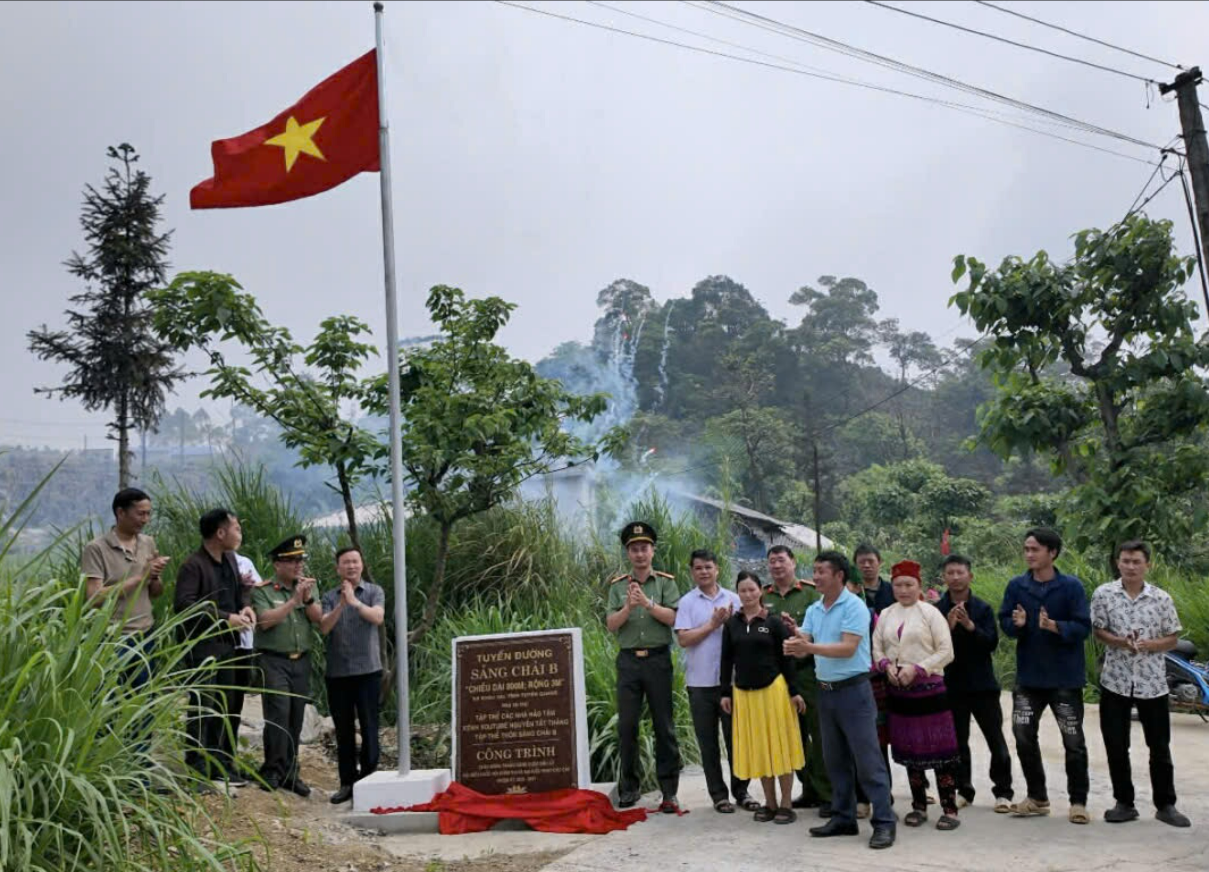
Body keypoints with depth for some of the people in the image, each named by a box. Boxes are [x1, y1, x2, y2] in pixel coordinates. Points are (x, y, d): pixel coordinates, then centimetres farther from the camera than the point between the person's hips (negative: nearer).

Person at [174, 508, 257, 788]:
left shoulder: (230, 559, 11)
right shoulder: (193, 565, -15)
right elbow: (183, 603, -24)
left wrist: (245, 606, 1)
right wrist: (225, 618, -23)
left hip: (227, 642, 8)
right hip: (201, 645, -8)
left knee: (227, 706, 13)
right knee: (202, 707, -4)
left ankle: (220, 764, 25)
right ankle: (198, 770, 6)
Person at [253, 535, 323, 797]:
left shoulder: (306, 588, 14)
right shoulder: (262, 591, -1)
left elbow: (319, 619, 4)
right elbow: (265, 621, -14)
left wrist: (308, 598, -13)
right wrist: (294, 600, -16)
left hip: (302, 661, 5)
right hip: (274, 660, -4)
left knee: (296, 719, 6)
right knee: (278, 714, -14)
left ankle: (290, 772, 14)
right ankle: (273, 770, -3)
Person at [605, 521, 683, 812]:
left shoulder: (666, 582, 4)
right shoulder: (618, 586, 8)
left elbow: (673, 618, -8)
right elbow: (611, 624, 0)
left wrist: (647, 603, -18)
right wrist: (628, 607, -17)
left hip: (658, 659, -2)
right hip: (628, 660, 2)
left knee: (664, 725, 2)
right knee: (626, 725, 4)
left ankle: (669, 791, 9)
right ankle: (629, 787, 17)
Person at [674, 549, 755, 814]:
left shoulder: (733, 599, 5)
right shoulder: (687, 602, 0)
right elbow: (683, 639, -8)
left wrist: (730, 622, -13)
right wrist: (712, 624, -11)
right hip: (700, 682, -1)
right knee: (708, 742, 7)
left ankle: (740, 790, 22)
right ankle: (718, 794, 18)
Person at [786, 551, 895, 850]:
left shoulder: (854, 606, -12)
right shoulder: (814, 610, 9)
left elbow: (848, 648, -21)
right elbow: (803, 646, 2)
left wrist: (809, 646, -29)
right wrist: (795, 642, -23)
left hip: (853, 690, -7)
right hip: (825, 691, 7)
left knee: (867, 760, -4)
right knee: (835, 760, 13)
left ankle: (884, 822, 3)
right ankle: (843, 818, 23)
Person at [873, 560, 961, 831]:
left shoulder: (930, 613, -4)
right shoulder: (886, 614, 9)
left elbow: (946, 652, -8)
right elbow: (876, 648, 11)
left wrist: (916, 668, -16)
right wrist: (886, 665, -9)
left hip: (929, 688, -4)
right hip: (898, 690, 4)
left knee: (940, 749, -4)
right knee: (909, 749, 11)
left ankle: (949, 808, 5)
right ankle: (919, 806, 23)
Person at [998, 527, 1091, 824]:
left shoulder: (1071, 586, -10)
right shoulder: (1016, 585, 0)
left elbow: (1083, 627, -13)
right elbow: (1004, 622, 3)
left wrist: (1054, 626, -28)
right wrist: (1016, 623, -19)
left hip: (1065, 676, -3)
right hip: (1029, 676, 3)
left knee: (1073, 741, 6)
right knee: (1023, 736, 6)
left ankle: (1078, 801, 21)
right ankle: (1037, 797, 22)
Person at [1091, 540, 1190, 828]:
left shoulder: (1161, 598, -2)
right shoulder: (1103, 594, -3)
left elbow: (1172, 639, 3)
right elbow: (1097, 630, 1)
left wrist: (1147, 645, -15)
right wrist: (1121, 642, -18)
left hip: (1152, 683, 0)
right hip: (1115, 681, 0)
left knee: (1160, 747, 8)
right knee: (1116, 747, 5)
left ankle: (1165, 805, 23)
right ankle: (1124, 803, 19)